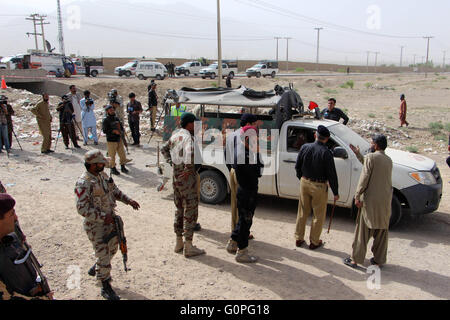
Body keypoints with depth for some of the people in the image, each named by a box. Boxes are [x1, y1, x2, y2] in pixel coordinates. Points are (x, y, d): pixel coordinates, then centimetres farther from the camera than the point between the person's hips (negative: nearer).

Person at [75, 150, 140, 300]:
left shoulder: (103, 175, 3)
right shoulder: (83, 183, -22)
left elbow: (115, 191, 15)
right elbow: (82, 209, -24)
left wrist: (128, 200, 1)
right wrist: (103, 217, -24)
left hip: (110, 219, 8)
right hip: (95, 225, -8)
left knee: (112, 248, 21)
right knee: (104, 254, 0)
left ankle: (95, 269, 47)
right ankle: (106, 287, 18)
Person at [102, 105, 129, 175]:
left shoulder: (116, 118, 11)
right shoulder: (105, 120, -9)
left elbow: (121, 126, 19)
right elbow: (104, 130, -17)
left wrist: (121, 131, -2)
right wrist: (114, 131, -23)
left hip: (119, 139, 6)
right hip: (111, 140, -6)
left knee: (122, 154, 9)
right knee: (112, 155, 2)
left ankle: (123, 167, 24)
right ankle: (113, 168, 16)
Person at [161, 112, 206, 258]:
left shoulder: (176, 134, 10)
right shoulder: (188, 136, -17)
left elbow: (164, 149, 25)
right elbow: (190, 151, -38)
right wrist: (188, 167, -26)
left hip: (176, 175, 9)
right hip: (187, 176, -9)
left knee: (179, 209, 17)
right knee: (190, 210, -1)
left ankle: (179, 243, 27)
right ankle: (188, 247, 4)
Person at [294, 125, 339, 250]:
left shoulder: (305, 147, -6)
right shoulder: (326, 153, -19)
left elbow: (297, 166, 5)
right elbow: (332, 175, -14)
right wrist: (335, 192, -4)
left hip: (304, 183, 5)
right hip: (319, 186, -4)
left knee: (302, 213, 18)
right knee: (319, 215, 12)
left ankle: (299, 239, 28)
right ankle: (314, 242, 23)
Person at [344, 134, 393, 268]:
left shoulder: (371, 157, -11)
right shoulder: (389, 160, 11)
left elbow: (364, 178, -16)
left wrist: (357, 196, -12)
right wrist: (358, 155, 28)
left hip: (370, 201, -6)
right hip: (385, 202, 6)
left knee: (363, 232, 3)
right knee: (381, 232, 14)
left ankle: (355, 259, 10)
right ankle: (379, 260, 23)